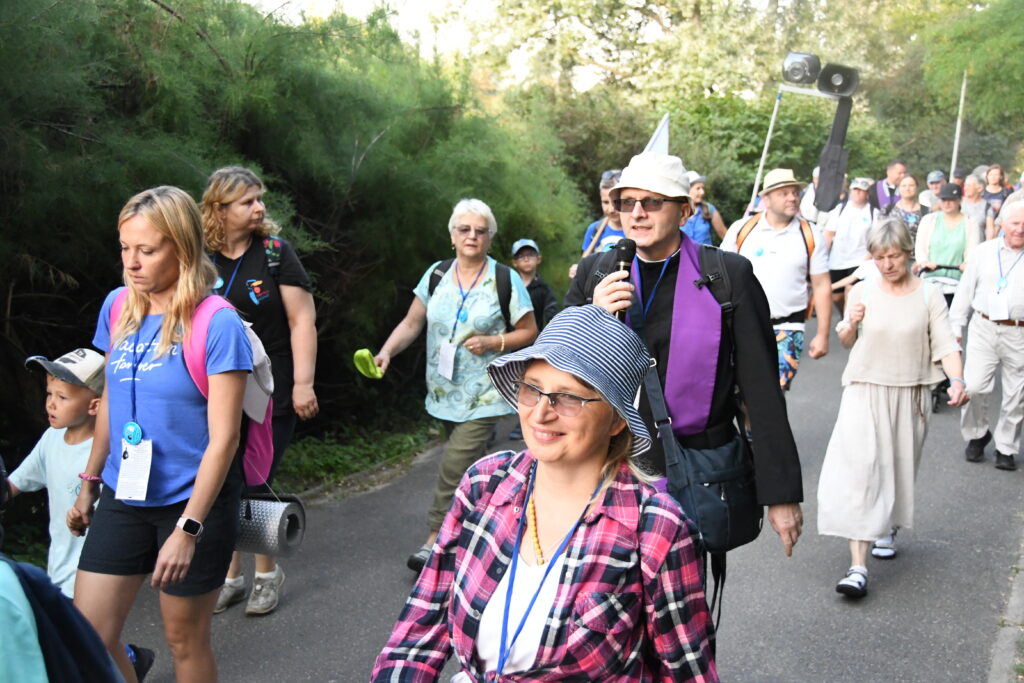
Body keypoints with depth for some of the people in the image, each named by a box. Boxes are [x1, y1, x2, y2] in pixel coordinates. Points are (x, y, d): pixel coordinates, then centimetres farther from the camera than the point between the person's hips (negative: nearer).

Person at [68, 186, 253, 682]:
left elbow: (223, 438, -17)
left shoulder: (217, 324, -17)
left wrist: (188, 529, -20)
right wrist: (89, 484, 17)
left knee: (185, 640, 9)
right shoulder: (117, 307, 1)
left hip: (192, 502, -5)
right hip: (123, 498, 5)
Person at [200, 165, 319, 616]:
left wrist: (303, 384, -12)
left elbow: (303, 320, -6)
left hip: (271, 392, -2)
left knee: (253, 485, 0)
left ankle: (267, 572, 21)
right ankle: (231, 576, 22)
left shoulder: (275, 252, -4)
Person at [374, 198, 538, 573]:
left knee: (455, 465, -14)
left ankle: (435, 539, -6)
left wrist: (493, 341, -15)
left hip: (485, 396, -4)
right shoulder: (436, 275, 6)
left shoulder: (506, 279, -4)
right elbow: (411, 323, 6)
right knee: (471, 466, 13)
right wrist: (386, 351, -11)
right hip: (445, 392, 4)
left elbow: (529, 332, 1)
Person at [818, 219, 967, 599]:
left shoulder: (928, 295, -3)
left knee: (899, 468, 14)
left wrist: (957, 381, -24)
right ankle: (858, 566, -13)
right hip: (864, 393, -1)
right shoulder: (862, 292, 0)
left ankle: (887, 529, 45)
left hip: (908, 396, 1)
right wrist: (852, 324, -10)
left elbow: (945, 343, -8)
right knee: (858, 470, -11)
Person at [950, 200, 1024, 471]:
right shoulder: (984, 252, 7)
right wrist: (955, 327, 9)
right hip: (984, 329, 1)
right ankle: (977, 434, 20)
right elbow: (965, 291, 11)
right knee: (974, 386, -6)